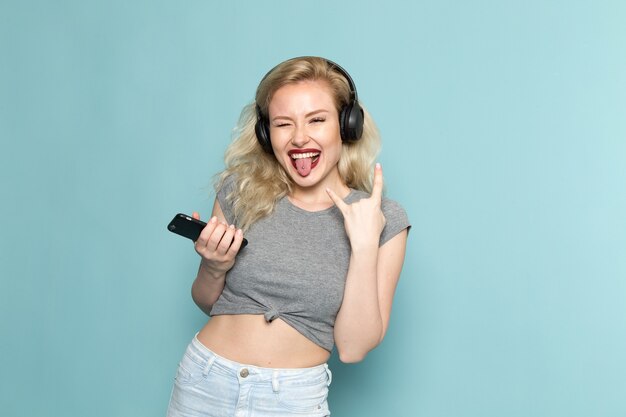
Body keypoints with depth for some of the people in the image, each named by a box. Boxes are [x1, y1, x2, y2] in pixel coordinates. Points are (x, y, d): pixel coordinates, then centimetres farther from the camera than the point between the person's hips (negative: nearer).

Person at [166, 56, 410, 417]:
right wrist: (214, 268, -13)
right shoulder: (241, 191, -5)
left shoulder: (383, 220, -9)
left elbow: (352, 348, -12)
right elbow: (206, 302, 7)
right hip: (203, 384, 2)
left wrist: (365, 245, -20)